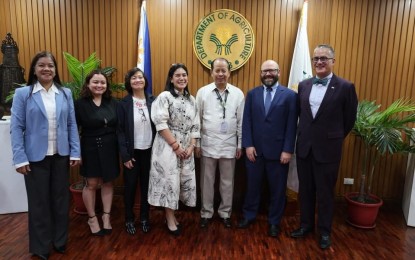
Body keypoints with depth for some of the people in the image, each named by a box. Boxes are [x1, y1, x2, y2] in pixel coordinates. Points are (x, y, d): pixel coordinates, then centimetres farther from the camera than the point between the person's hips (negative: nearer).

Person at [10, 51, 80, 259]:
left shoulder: (65, 93, 4)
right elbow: (16, 127, -6)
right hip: (35, 157, -2)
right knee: (39, 202, 10)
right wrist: (20, 158, -12)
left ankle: (60, 242, 33)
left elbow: (72, 124, 3)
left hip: (61, 156, 3)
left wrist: (75, 152, -2)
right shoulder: (23, 94, -3)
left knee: (61, 199, 13)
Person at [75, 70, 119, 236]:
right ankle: (92, 218, 26)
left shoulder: (112, 103, 4)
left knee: (107, 183, 11)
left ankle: (106, 216, 27)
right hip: (90, 149, -3)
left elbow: (119, 127, 6)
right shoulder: (80, 104, -7)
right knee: (91, 184, 7)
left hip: (109, 149, 3)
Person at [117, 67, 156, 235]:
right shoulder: (123, 104, -5)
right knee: (130, 185, 9)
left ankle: (144, 218, 29)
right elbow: (120, 131, -7)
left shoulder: (153, 101, 0)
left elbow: (158, 126, 2)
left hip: (149, 150, 2)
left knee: (146, 185, 12)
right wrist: (125, 155, -11)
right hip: (132, 151, -2)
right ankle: (129, 219, 27)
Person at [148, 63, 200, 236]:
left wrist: (191, 146, -2)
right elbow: (160, 124, -15)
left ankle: (170, 215, 25)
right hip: (168, 147, -6)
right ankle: (170, 220, 15)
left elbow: (195, 126, 10)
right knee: (169, 181, -1)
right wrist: (175, 145, -15)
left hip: (186, 148, 6)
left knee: (185, 181, 8)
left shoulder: (191, 100, 12)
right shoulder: (165, 96, -6)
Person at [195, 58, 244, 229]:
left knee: (227, 182, 12)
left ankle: (225, 213, 30)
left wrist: (240, 145, 3)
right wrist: (196, 143, 0)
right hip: (208, 144, 0)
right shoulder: (202, 92, -1)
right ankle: (206, 213, 28)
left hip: (229, 145, 1)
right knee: (207, 181, 11)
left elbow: (241, 122, 3)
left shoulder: (238, 93, 0)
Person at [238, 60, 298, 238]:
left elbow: (292, 125, -5)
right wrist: (248, 145, -6)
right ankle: (248, 216, 34)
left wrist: (288, 150, -10)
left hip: (278, 151, -2)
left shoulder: (290, 95, -1)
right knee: (252, 186, 15)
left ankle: (274, 222, 29)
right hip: (255, 149, 2)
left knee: (277, 189, 11)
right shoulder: (252, 94, 6)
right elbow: (247, 121, 2)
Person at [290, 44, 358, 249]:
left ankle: (325, 231, 28)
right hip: (304, 147, 4)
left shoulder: (345, 87, -7)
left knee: (325, 192, 9)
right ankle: (306, 224, 33)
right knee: (305, 189, 15)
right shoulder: (304, 85, 5)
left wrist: (334, 138, 7)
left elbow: (349, 119, 1)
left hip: (328, 149, -4)